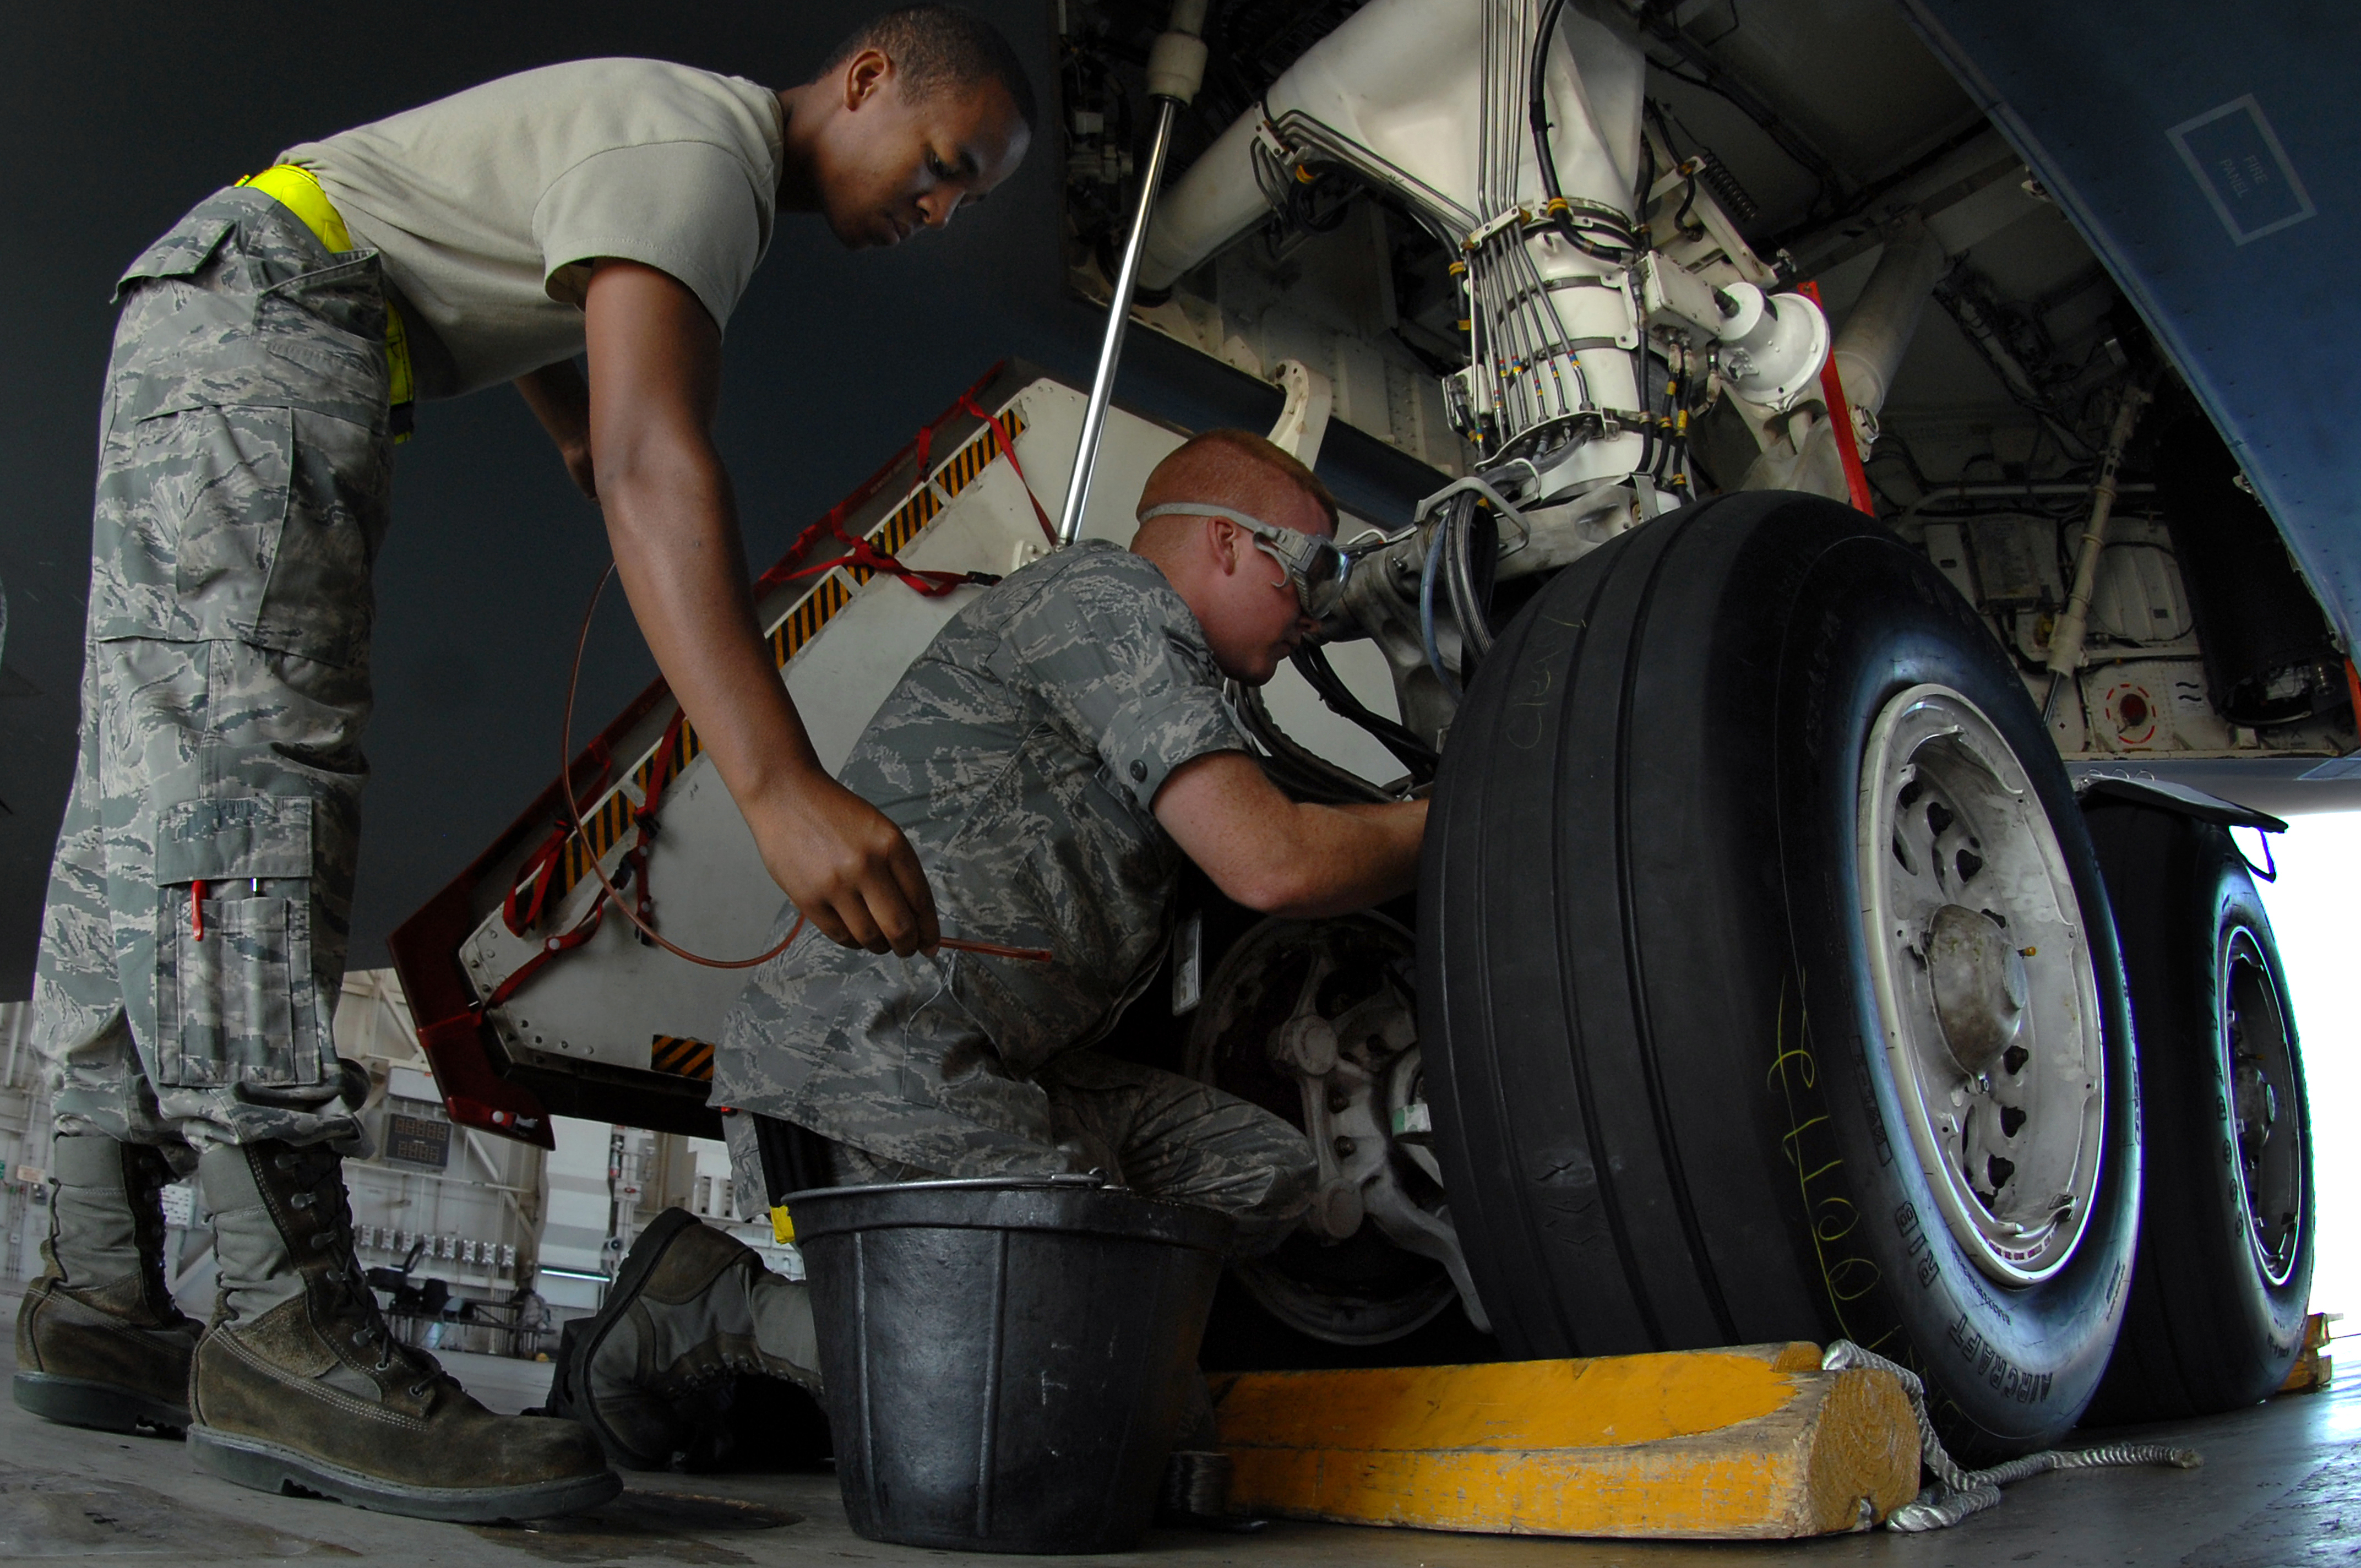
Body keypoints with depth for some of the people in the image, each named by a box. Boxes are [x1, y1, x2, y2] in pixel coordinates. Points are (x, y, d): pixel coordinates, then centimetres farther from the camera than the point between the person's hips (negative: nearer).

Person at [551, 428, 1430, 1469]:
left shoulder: (1149, 674, 25)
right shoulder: (1109, 593, -6)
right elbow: (1270, 864, -14)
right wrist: (1448, 825, 3)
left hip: (979, 1074, 11)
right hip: (859, 1062, -11)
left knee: (1265, 1167, -1)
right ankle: (722, 1308, -5)